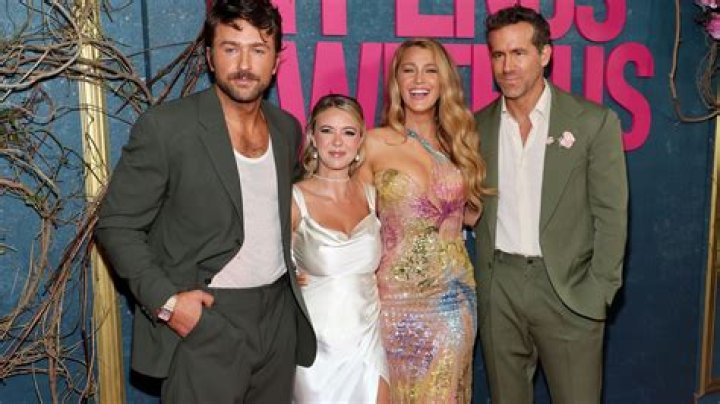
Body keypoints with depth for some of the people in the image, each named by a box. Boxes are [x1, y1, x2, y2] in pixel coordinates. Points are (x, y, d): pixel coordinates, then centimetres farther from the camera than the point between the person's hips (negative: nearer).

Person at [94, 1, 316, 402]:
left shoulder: (288, 128, 6)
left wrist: (293, 265, 8)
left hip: (279, 314, 6)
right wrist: (165, 301, -17)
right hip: (204, 320, -5)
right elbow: (117, 225, -9)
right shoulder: (165, 127, -12)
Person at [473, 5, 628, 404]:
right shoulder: (478, 126, 4)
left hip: (567, 288, -3)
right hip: (498, 285, 3)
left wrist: (598, 291, -9)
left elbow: (610, 215, -5)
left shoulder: (594, 122, -5)